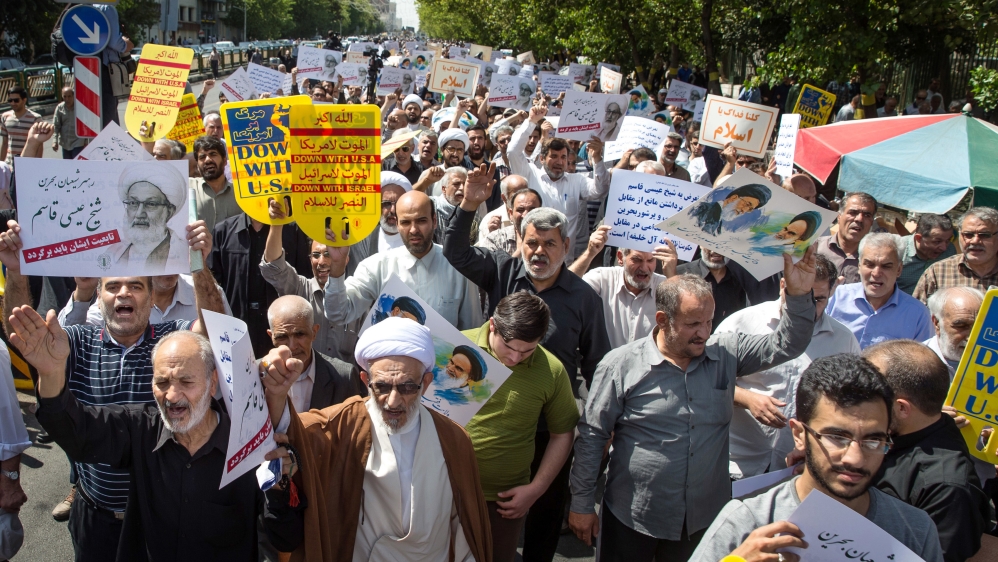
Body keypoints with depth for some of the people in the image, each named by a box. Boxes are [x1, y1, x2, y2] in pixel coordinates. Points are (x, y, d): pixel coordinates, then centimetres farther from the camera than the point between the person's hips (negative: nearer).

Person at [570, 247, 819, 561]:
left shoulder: (725, 353, -1)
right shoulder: (620, 365, -12)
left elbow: (785, 345, -5)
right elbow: (592, 436, -8)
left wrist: (799, 295, -22)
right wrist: (582, 504, -7)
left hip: (704, 520, 3)